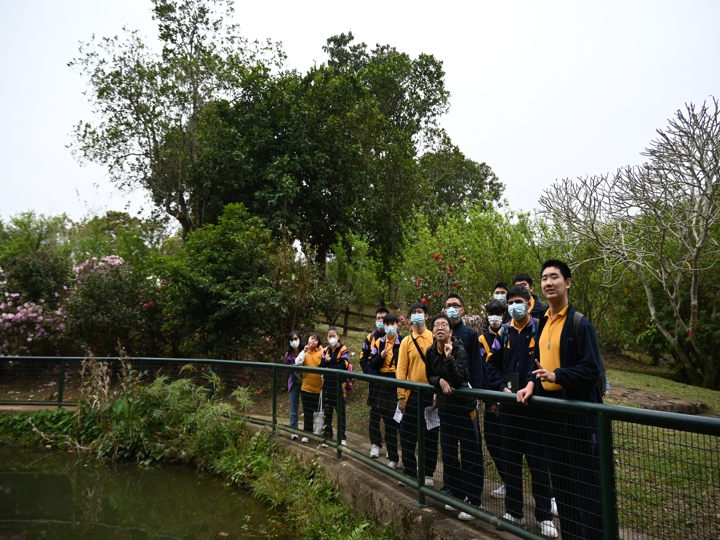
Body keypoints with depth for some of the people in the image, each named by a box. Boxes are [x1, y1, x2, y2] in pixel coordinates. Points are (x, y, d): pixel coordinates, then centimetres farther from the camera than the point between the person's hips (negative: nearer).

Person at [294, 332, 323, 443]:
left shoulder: (321, 352, -5)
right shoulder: (304, 352, 2)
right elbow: (297, 364, -13)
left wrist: (324, 383, -6)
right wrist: (304, 351, -20)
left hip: (318, 388, -2)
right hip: (306, 387, 2)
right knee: (307, 412, 9)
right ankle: (307, 434, 20)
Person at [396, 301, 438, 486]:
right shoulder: (406, 341, 3)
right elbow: (401, 370, 0)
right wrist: (401, 397, -5)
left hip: (431, 393, -1)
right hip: (412, 394, 1)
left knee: (430, 436, 8)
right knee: (407, 435, 6)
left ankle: (428, 473, 22)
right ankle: (409, 472, 22)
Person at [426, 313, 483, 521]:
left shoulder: (459, 349, -18)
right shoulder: (430, 351, -1)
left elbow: (458, 381, -26)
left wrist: (449, 357, -36)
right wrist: (440, 380, -12)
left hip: (464, 405, -6)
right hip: (445, 406, 6)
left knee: (470, 455, 0)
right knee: (448, 453, 12)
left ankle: (474, 502, 10)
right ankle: (457, 495, 28)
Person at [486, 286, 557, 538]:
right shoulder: (504, 332, 7)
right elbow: (492, 363, 10)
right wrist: (502, 387, -2)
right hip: (509, 402, 4)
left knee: (537, 459, 3)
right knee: (511, 457, 11)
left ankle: (544, 516, 17)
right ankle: (514, 511, 24)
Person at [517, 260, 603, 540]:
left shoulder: (580, 323, -13)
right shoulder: (543, 323, 10)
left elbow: (591, 370, -17)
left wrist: (556, 376, -28)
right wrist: (531, 384, 0)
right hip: (549, 407, 8)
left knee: (585, 478, 3)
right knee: (559, 477, 18)